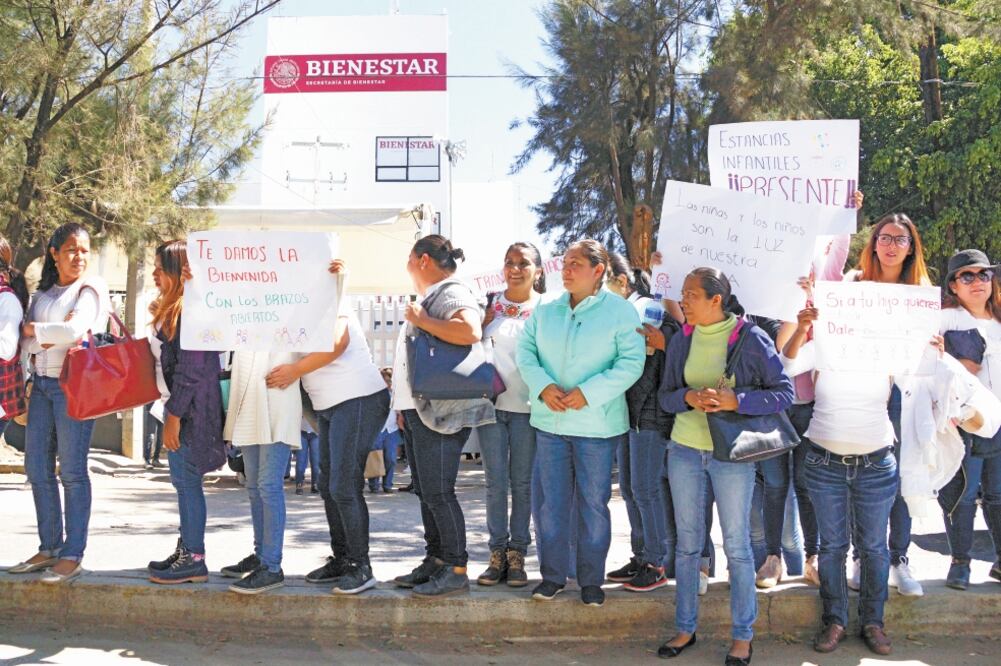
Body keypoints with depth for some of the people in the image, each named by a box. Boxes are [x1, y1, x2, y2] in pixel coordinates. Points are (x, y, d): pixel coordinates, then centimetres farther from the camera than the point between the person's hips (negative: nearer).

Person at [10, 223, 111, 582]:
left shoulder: (90, 288, -1)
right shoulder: (42, 293, 15)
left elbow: (74, 329, -16)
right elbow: (25, 342, 7)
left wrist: (34, 329, -4)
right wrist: (49, 337, -13)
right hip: (41, 384, 6)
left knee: (72, 471, -4)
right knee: (38, 469, 7)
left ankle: (72, 555, 3)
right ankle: (49, 549, 17)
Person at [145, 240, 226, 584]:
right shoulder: (173, 309, 16)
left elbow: (191, 367, -21)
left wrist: (174, 415, -20)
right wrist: (158, 319, 15)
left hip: (190, 409, -10)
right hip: (179, 407, 10)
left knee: (186, 481, -5)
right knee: (183, 481, 14)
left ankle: (194, 559, 2)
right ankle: (186, 549, 23)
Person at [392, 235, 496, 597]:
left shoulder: (453, 293, -11)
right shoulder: (427, 298, 20)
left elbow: (470, 332, -32)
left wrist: (421, 320, -20)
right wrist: (403, 404, 27)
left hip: (442, 412, -10)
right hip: (418, 411, 10)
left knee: (438, 492, -8)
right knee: (425, 490, 13)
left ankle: (456, 571, -1)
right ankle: (435, 561, 21)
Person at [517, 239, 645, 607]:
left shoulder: (620, 311, -5)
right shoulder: (545, 311, 8)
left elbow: (631, 363, -12)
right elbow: (525, 351, 5)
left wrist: (588, 393, -20)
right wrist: (542, 387, -13)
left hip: (597, 424, -3)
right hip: (549, 422, 4)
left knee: (594, 503, 5)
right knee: (552, 501, 8)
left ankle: (591, 580, 18)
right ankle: (553, 575, 22)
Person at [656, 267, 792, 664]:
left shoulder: (751, 339, -10)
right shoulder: (682, 341, 3)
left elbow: (784, 393, -8)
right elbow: (665, 396, 7)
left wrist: (735, 401, -22)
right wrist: (689, 397, -16)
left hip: (732, 455, -4)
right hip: (684, 450, 4)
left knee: (737, 545, 5)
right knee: (687, 542, 12)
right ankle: (685, 628, 25)